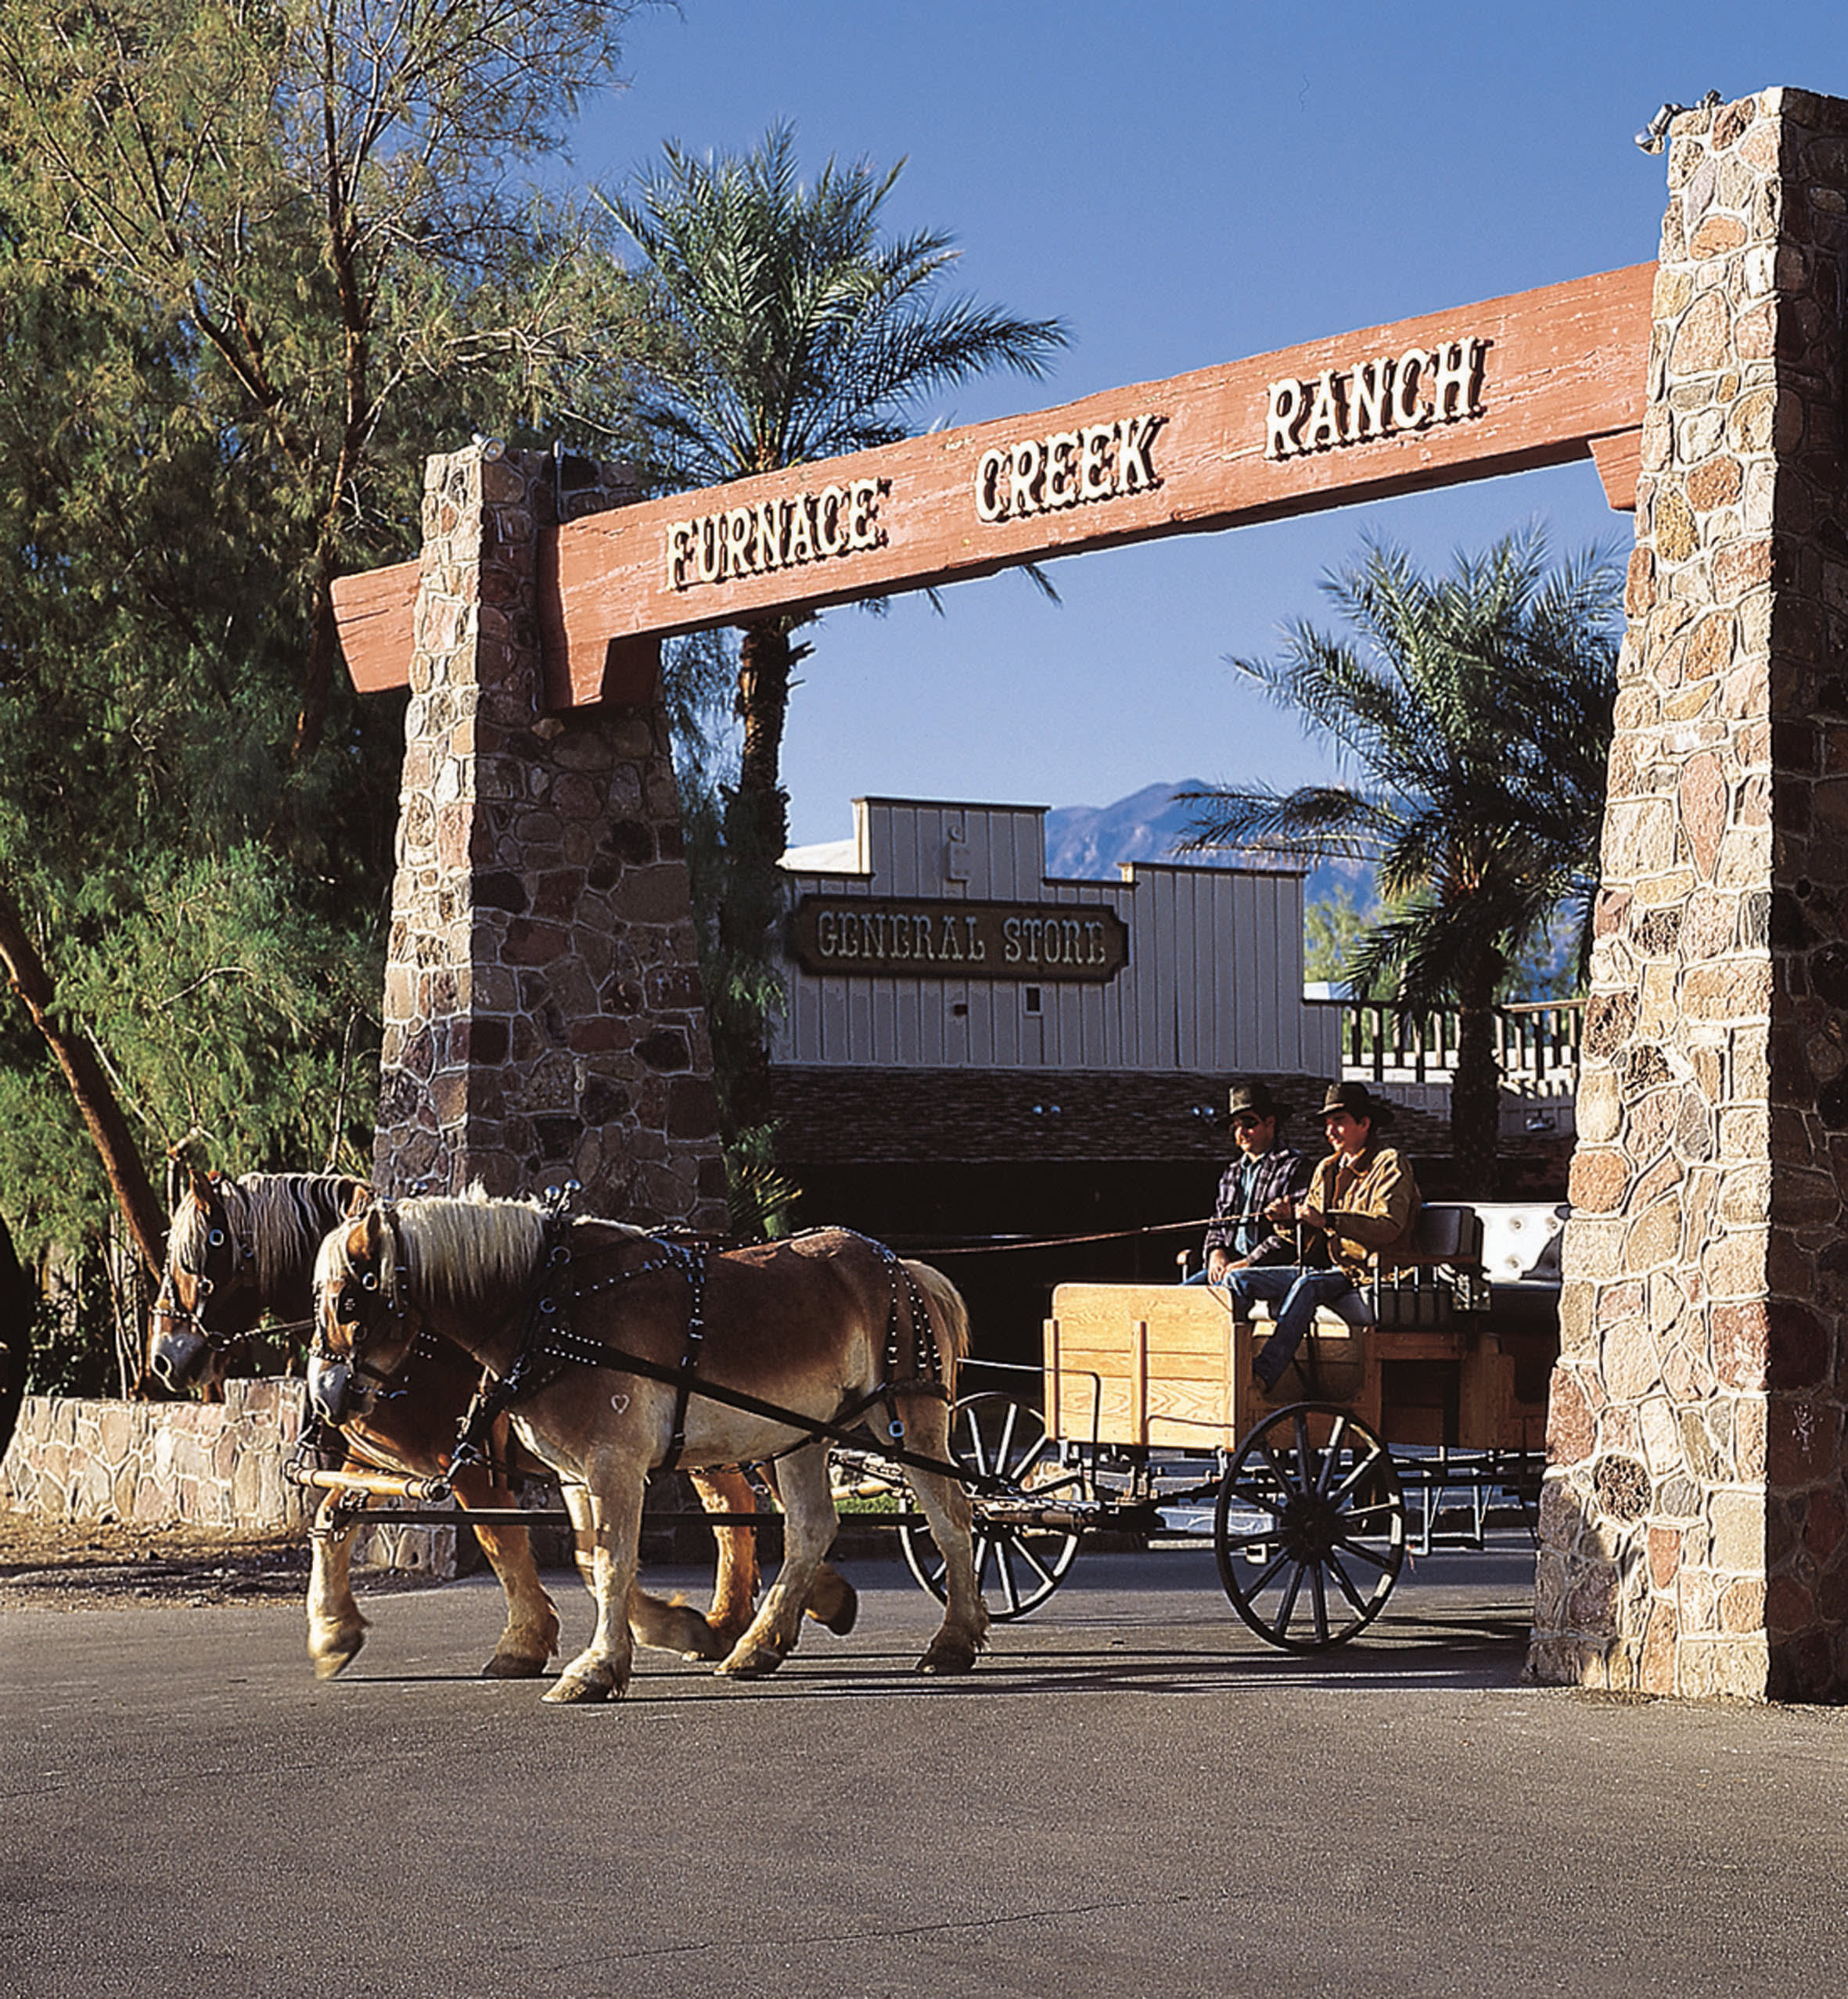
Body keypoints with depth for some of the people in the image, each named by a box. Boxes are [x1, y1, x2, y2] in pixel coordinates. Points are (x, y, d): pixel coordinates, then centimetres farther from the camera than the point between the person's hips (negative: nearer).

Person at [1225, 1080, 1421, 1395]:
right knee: (1238, 1281, -6)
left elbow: (1389, 1227, -20)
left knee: (1308, 1285, -37)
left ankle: (1265, 1374, -46)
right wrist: (1288, 1218, -5)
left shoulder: (1389, 1165, -4)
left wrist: (1326, 1220, -29)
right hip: (1328, 1268, 8)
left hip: (1367, 1275, -8)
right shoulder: (1327, 1170, 19)